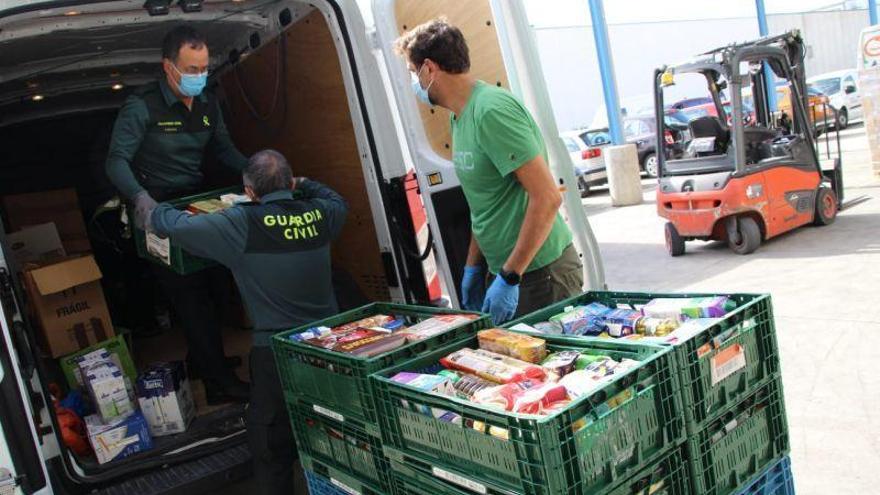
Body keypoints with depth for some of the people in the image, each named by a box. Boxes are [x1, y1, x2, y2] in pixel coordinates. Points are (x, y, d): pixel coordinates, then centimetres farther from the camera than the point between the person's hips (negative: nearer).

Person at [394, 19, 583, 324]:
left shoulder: (492, 111, -19)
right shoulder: (460, 116, 10)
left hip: (541, 273, -9)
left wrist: (509, 277, -21)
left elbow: (547, 198, -24)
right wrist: (474, 267, 16)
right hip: (506, 271, 9)